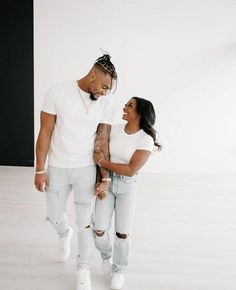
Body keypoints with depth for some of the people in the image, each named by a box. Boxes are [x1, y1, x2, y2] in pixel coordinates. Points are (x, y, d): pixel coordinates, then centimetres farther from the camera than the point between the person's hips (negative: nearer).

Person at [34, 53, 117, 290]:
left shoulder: (106, 104, -7)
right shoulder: (57, 93, -13)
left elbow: (103, 142, -3)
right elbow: (45, 132, -8)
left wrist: (105, 177, -6)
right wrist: (40, 169, -7)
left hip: (86, 169, 1)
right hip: (57, 168, 0)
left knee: (85, 222, 6)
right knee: (54, 216, 16)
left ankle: (83, 269, 28)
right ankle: (64, 234, 52)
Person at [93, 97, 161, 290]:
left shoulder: (146, 140, -15)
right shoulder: (114, 129, -5)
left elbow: (131, 170, -20)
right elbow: (99, 155, -2)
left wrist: (102, 162, -16)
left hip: (127, 187, -2)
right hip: (107, 183, 2)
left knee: (122, 233, 2)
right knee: (100, 230, -3)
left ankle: (119, 270, 29)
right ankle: (106, 254, 33)